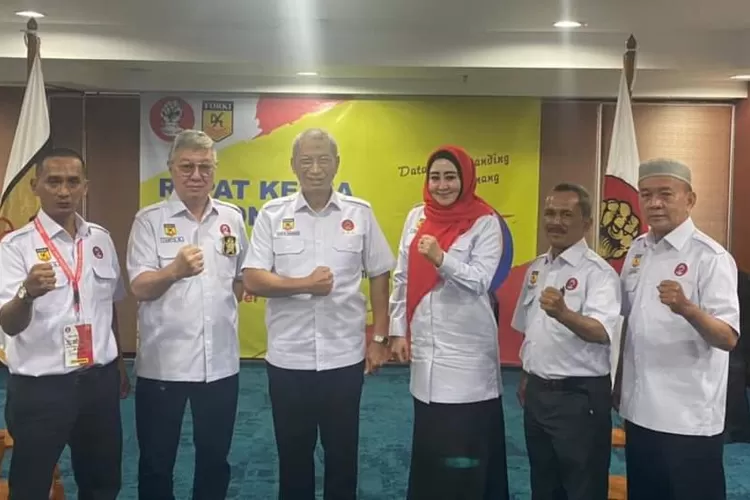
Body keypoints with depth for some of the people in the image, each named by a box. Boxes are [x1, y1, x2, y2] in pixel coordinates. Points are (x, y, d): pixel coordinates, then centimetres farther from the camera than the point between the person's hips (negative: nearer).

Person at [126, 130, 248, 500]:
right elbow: (140, 288, -14)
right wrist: (176, 269, -31)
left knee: (214, 457, 17)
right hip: (162, 362, -3)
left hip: (220, 361, 3)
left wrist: (225, 309, 6)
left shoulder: (232, 218, 5)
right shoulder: (149, 220, -5)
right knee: (156, 459, 12)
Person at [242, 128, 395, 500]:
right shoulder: (272, 214, 0)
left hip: (344, 356, 0)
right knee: (293, 453, 15)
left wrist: (380, 337, 4)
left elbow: (380, 277, 6)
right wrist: (304, 284, -16)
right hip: (288, 357, 0)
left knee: (343, 452, 13)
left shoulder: (360, 214, 1)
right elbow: (252, 280, -5)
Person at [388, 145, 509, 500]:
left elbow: (480, 280, -14)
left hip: (467, 347, -4)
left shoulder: (485, 222, -5)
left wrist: (441, 259, -29)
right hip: (425, 343, 5)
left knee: (467, 441, -1)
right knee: (429, 438, 14)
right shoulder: (416, 217, 8)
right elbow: (402, 278, 11)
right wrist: (398, 330, 9)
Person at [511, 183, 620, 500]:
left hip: (579, 396, -7)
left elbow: (602, 333, -30)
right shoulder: (536, 269, 9)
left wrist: (562, 313, -46)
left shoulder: (597, 272, -15)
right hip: (537, 392, 7)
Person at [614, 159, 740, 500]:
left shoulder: (710, 257, -13)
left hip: (689, 418, -6)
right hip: (639, 410, 6)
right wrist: (618, 382, 14)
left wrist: (686, 308, -38)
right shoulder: (637, 250, 6)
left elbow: (728, 338, -20)